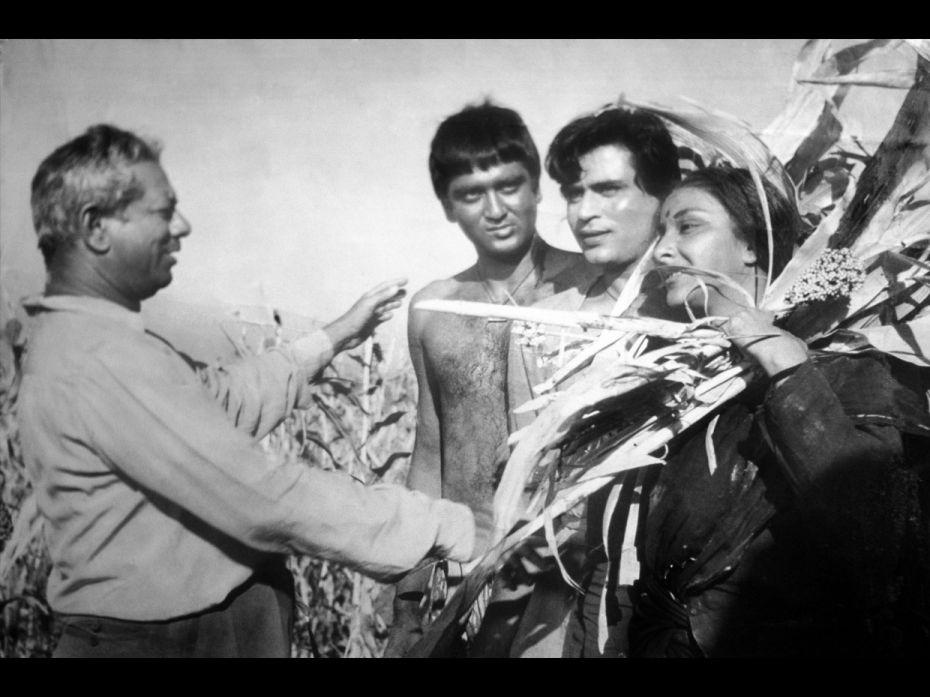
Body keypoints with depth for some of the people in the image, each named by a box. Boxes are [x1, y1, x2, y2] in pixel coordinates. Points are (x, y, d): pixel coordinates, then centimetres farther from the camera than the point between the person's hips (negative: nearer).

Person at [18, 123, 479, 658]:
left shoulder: (82, 335, 5)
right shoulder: (102, 362, -26)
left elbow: (220, 396, 12)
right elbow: (264, 497, -29)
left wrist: (333, 339, 10)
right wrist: (446, 526, -24)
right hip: (171, 639, -9)